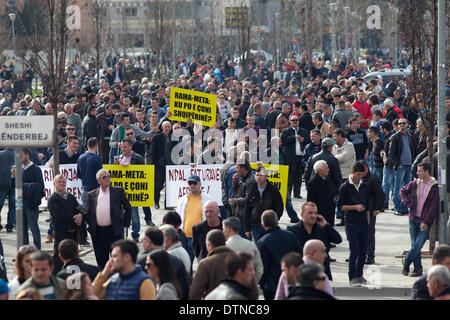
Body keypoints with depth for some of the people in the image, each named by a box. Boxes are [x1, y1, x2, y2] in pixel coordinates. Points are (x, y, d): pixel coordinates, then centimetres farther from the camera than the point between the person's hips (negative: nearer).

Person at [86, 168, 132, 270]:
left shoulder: (118, 191, 4)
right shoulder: (92, 195, 9)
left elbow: (128, 208, 9)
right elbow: (89, 213, 16)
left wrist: (125, 224, 4)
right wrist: (91, 226, 7)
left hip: (114, 231, -2)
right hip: (98, 233, 2)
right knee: (101, 261, 7)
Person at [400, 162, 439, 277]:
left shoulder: (434, 187, -10)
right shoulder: (415, 184, 4)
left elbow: (434, 207, -11)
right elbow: (403, 191, 23)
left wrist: (426, 222, -15)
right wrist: (408, 203, 7)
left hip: (425, 221, -4)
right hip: (414, 219, 4)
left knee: (417, 246, -9)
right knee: (415, 245, 7)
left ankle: (406, 262, 13)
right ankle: (418, 269, 16)